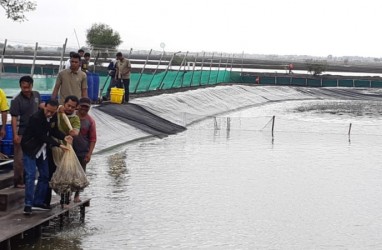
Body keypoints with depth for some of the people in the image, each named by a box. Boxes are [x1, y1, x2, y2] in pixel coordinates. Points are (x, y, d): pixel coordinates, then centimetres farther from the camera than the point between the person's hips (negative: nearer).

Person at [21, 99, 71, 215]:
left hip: (41, 149, 8)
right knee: (30, 176, -13)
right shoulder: (36, 118, -26)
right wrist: (58, 145, -25)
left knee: (45, 176, 9)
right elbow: (42, 137, -25)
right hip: (30, 148, -8)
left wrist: (64, 137, -12)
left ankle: (38, 202, 17)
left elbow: (54, 131, 7)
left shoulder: (54, 117, -4)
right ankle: (28, 204, -10)